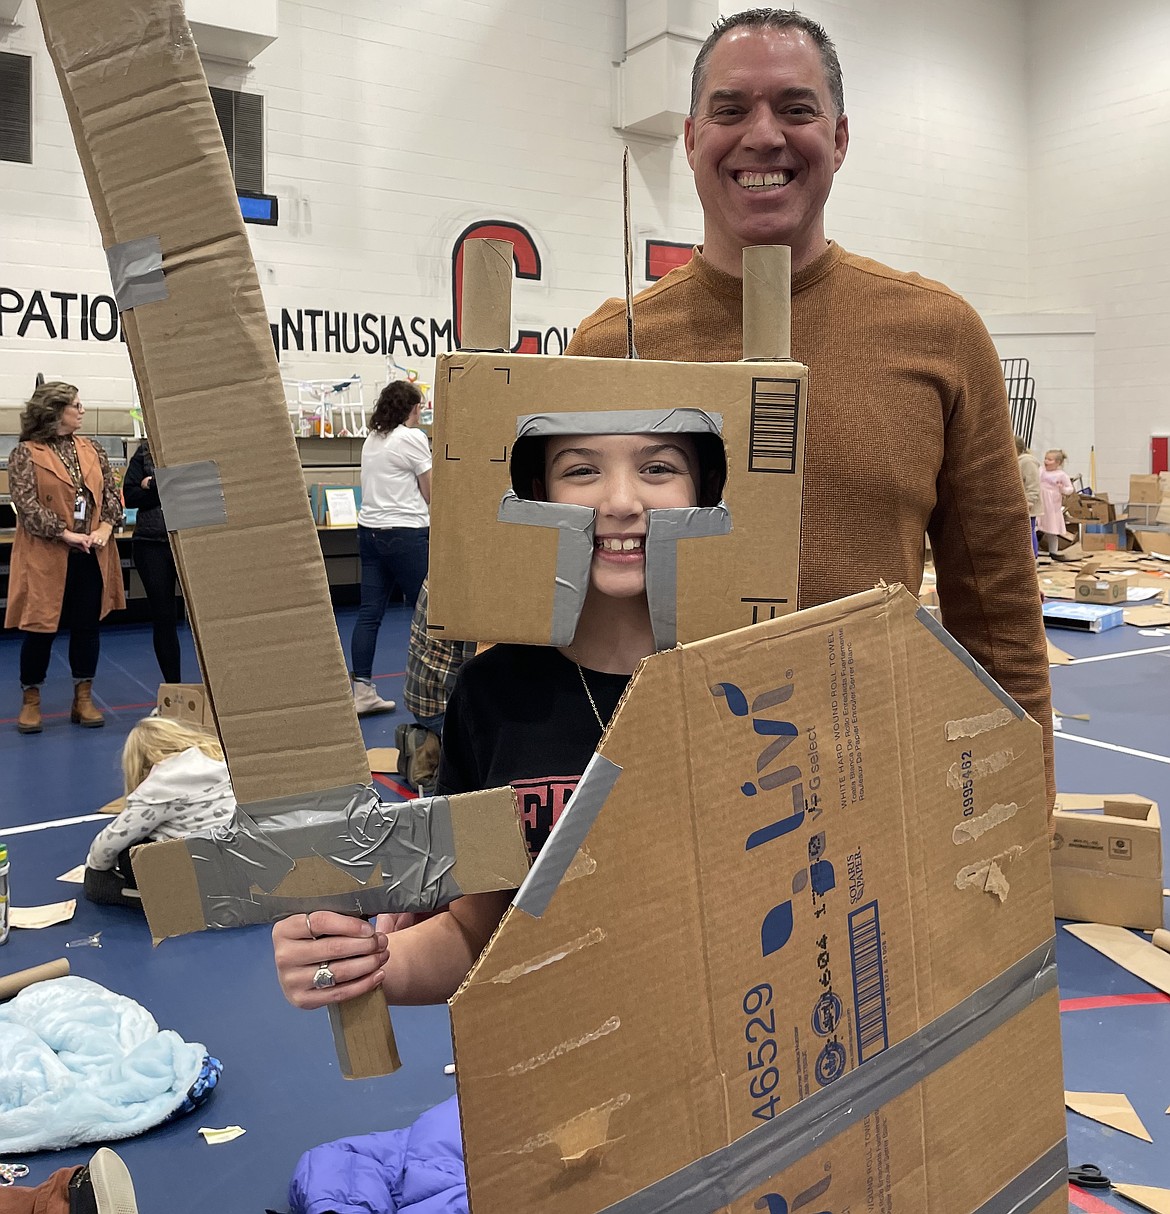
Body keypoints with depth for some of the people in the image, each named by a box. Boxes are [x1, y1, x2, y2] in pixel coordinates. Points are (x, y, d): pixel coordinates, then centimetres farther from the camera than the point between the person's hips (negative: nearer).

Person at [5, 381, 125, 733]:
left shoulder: (91, 450, 10)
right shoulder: (25, 453, -5)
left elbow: (111, 492, 8)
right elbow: (26, 504, -13)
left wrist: (105, 527, -9)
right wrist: (66, 534, -19)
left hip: (91, 555, 5)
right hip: (46, 556, -4)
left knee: (88, 625, 8)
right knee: (41, 628, 3)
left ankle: (84, 698, 19)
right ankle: (30, 701, 18)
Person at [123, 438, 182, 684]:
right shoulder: (145, 451, 8)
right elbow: (129, 495, 3)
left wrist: (154, 486, -10)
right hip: (151, 544, 2)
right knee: (163, 618, 8)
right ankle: (173, 690, 18)